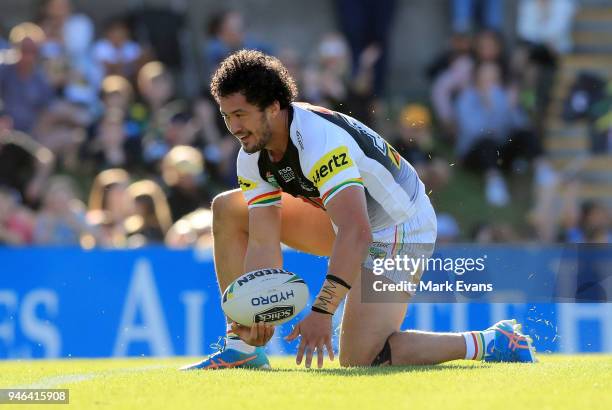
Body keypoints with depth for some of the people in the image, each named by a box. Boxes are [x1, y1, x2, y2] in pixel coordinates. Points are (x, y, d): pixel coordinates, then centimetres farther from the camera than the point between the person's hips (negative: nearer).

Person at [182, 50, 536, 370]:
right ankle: (244, 347, 4)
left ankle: (494, 343, -8)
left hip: (400, 231, -9)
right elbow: (263, 245, -13)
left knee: (360, 358, -21)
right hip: (349, 222, 9)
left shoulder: (321, 140, -36)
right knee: (227, 210, 3)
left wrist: (321, 312, -51)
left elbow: (355, 233, -45)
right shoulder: (253, 158, -10)